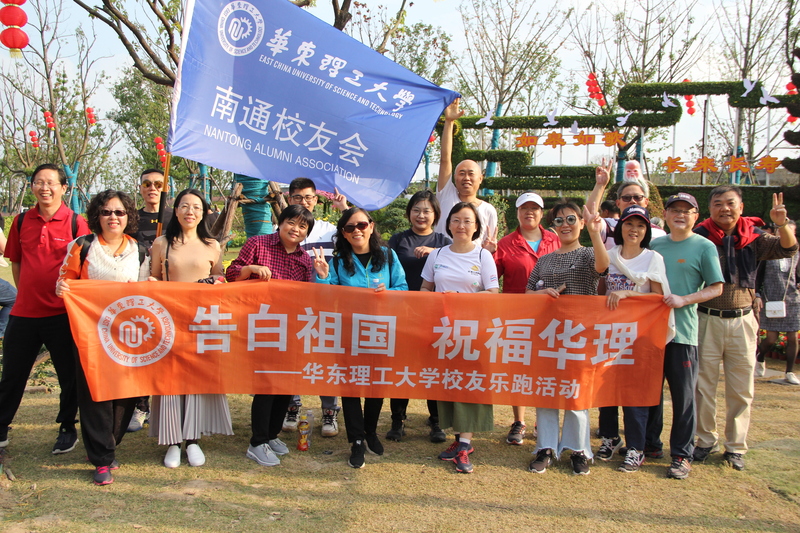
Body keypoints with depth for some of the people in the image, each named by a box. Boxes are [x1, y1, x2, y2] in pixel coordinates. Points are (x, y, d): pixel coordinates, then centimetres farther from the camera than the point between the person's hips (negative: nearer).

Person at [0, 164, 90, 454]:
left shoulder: (76, 222, -5)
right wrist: (25, 292, 10)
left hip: (62, 312, -3)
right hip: (24, 311, 4)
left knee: (69, 375, 8)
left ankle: (68, 428, 26)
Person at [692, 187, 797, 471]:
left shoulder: (753, 236, 4)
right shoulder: (700, 236, -5)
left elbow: (787, 249, -4)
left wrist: (782, 224, -20)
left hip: (742, 322, 2)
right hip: (707, 320, -2)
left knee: (741, 389, 9)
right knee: (704, 386, 7)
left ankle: (735, 447, 23)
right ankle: (705, 441, 23)